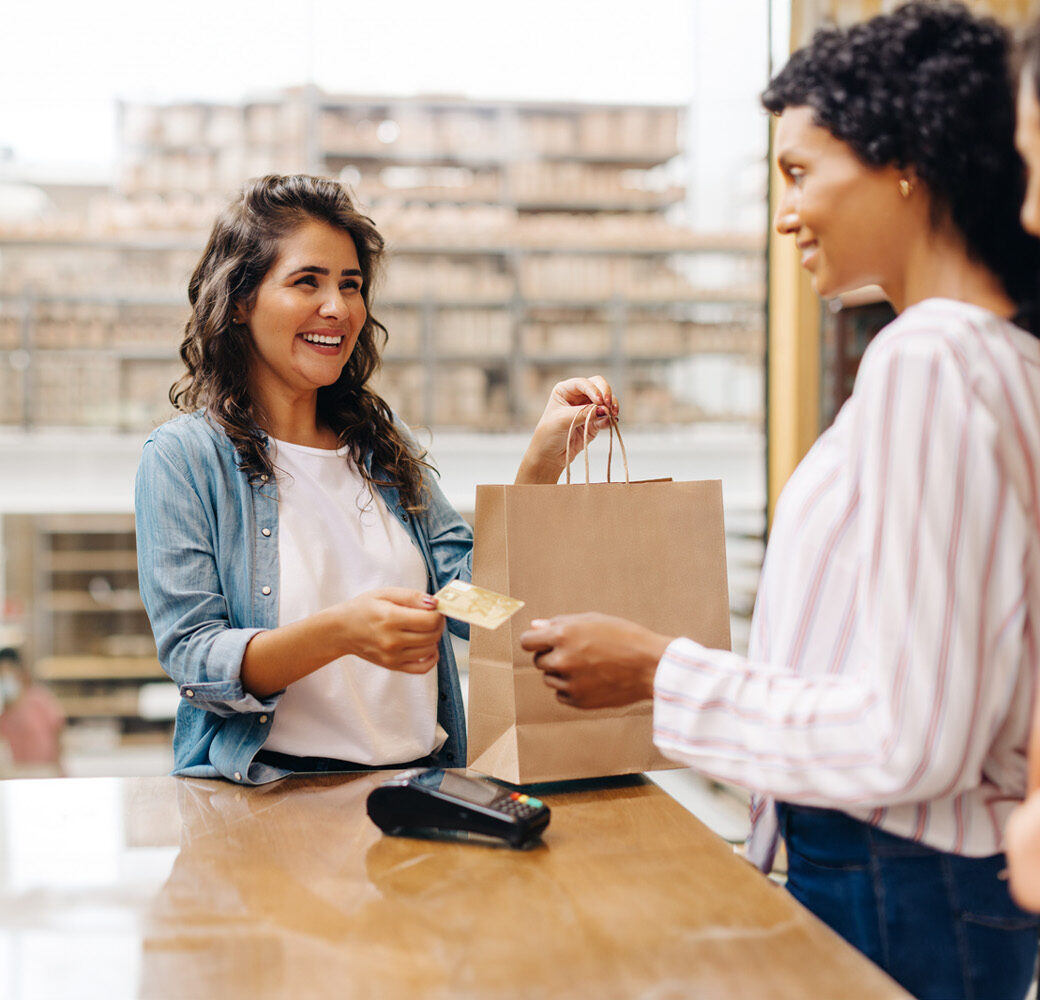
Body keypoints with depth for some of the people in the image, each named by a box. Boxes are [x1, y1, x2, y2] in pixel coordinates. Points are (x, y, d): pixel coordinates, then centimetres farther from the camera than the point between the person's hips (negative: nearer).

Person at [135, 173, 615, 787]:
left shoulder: (384, 444, 16)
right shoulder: (183, 458, -1)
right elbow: (194, 661, -9)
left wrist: (544, 460, -4)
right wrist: (340, 632, -26)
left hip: (422, 776, 4)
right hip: (271, 790, -4)